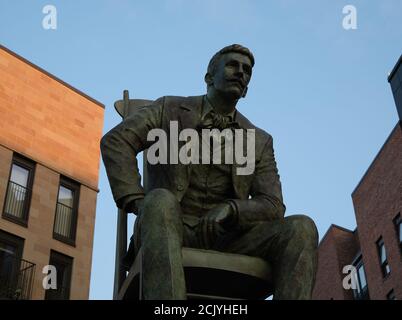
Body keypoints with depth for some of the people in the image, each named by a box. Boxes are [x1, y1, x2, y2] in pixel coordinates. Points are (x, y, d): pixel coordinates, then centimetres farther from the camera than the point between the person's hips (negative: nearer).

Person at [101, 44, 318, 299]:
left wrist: (229, 209, -16)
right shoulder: (170, 109, 12)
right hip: (169, 229, -2)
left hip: (225, 237, 2)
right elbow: (115, 141, 0)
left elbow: (272, 206, 6)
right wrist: (137, 202, -15)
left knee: (301, 228, -22)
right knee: (161, 202, -36)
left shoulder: (260, 142, 16)